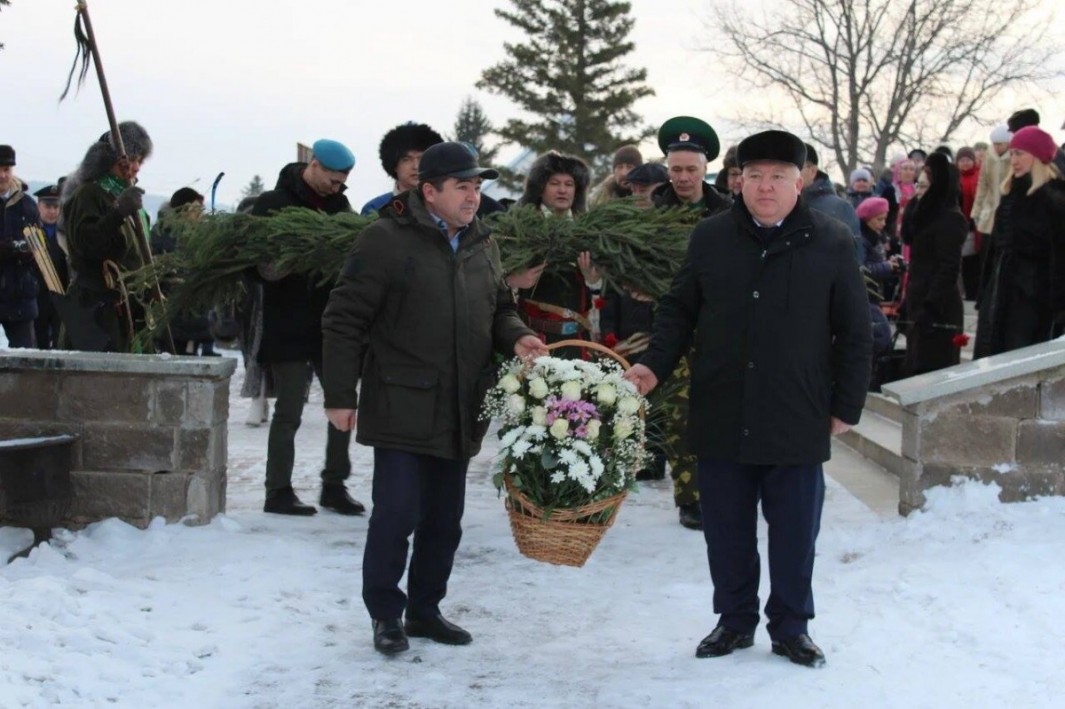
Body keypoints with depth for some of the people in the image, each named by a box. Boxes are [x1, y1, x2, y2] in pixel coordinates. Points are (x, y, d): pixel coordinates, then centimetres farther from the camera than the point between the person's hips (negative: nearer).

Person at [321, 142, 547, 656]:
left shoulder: (482, 245, 11)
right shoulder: (387, 241, -10)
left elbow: (500, 308, 23)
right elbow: (345, 320, -8)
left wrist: (515, 338, -1)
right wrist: (340, 395, -10)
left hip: (459, 414, 6)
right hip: (401, 410, -6)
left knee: (444, 518, 13)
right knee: (396, 513, -5)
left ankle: (424, 609, 28)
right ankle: (386, 614, 12)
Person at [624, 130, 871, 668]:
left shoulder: (831, 243, -3)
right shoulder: (711, 238, 3)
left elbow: (855, 335, 2)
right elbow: (678, 310, 10)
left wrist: (847, 406, 0)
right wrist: (655, 365, -4)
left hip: (797, 422, -2)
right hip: (721, 418, 2)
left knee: (794, 535, 9)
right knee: (727, 531, 11)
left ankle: (790, 627, 25)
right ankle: (734, 620, 28)